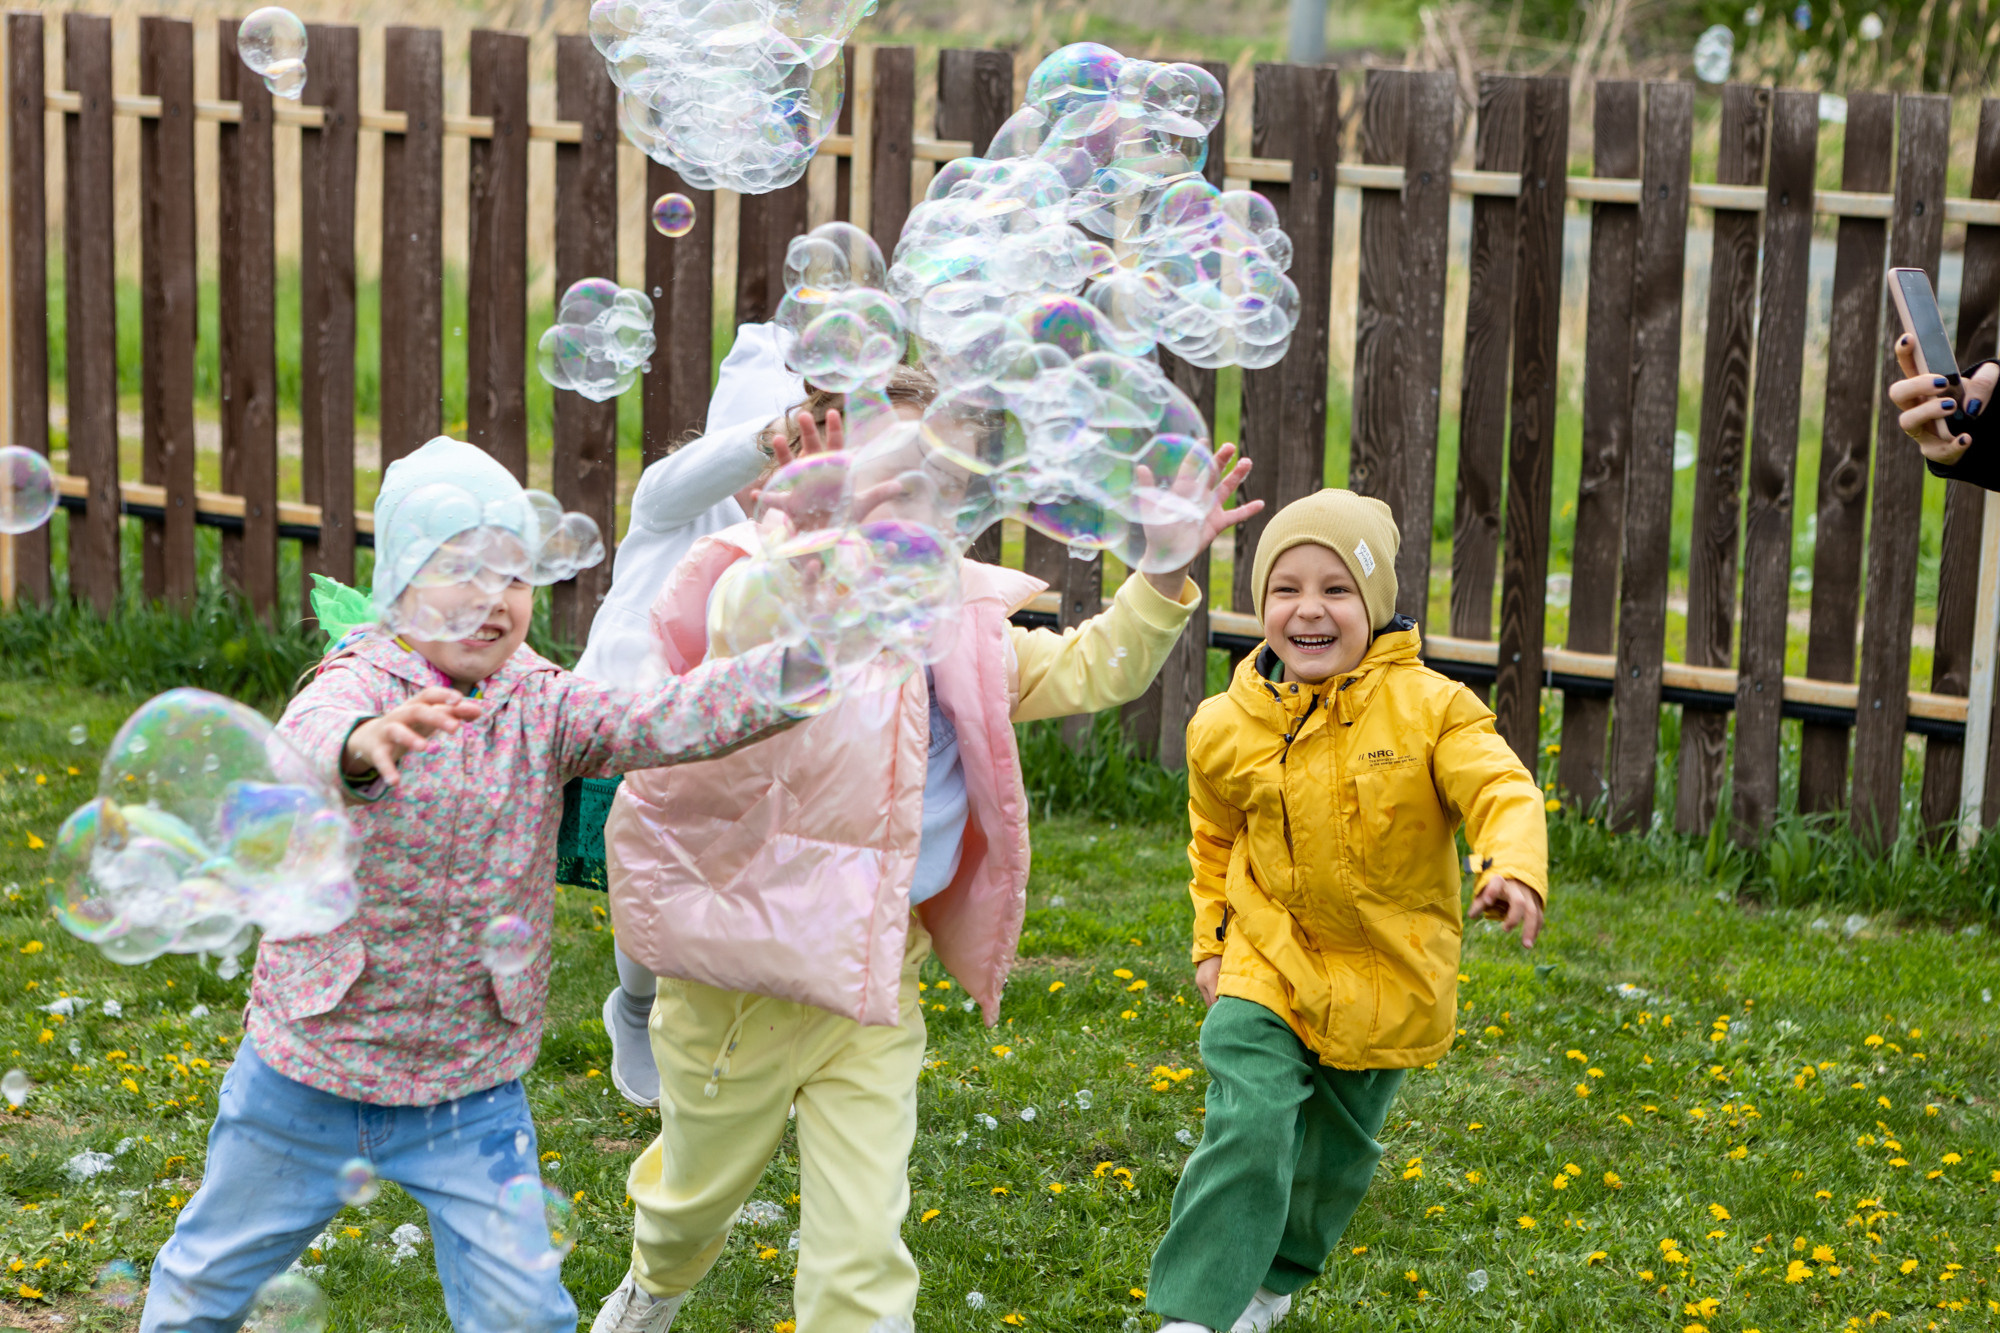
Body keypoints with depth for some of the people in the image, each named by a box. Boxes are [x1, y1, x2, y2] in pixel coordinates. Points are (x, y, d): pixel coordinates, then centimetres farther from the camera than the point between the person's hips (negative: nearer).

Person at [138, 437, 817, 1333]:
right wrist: (364, 744, -64)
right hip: (311, 1075, -1)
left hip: (471, 1091, 2)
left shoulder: (542, 710, -6)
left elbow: (670, 720, -22)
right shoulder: (360, 682, -15)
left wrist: (808, 666, -39)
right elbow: (307, 737, -38)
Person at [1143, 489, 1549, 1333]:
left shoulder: (1428, 708, -14)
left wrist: (1514, 870, -42)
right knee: (1248, 1130, -18)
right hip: (1268, 968, 0)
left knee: (1334, 1152, 17)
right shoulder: (1228, 730, -5)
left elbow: (1501, 790, -22)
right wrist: (1211, 938, 11)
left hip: (1386, 979, 1)